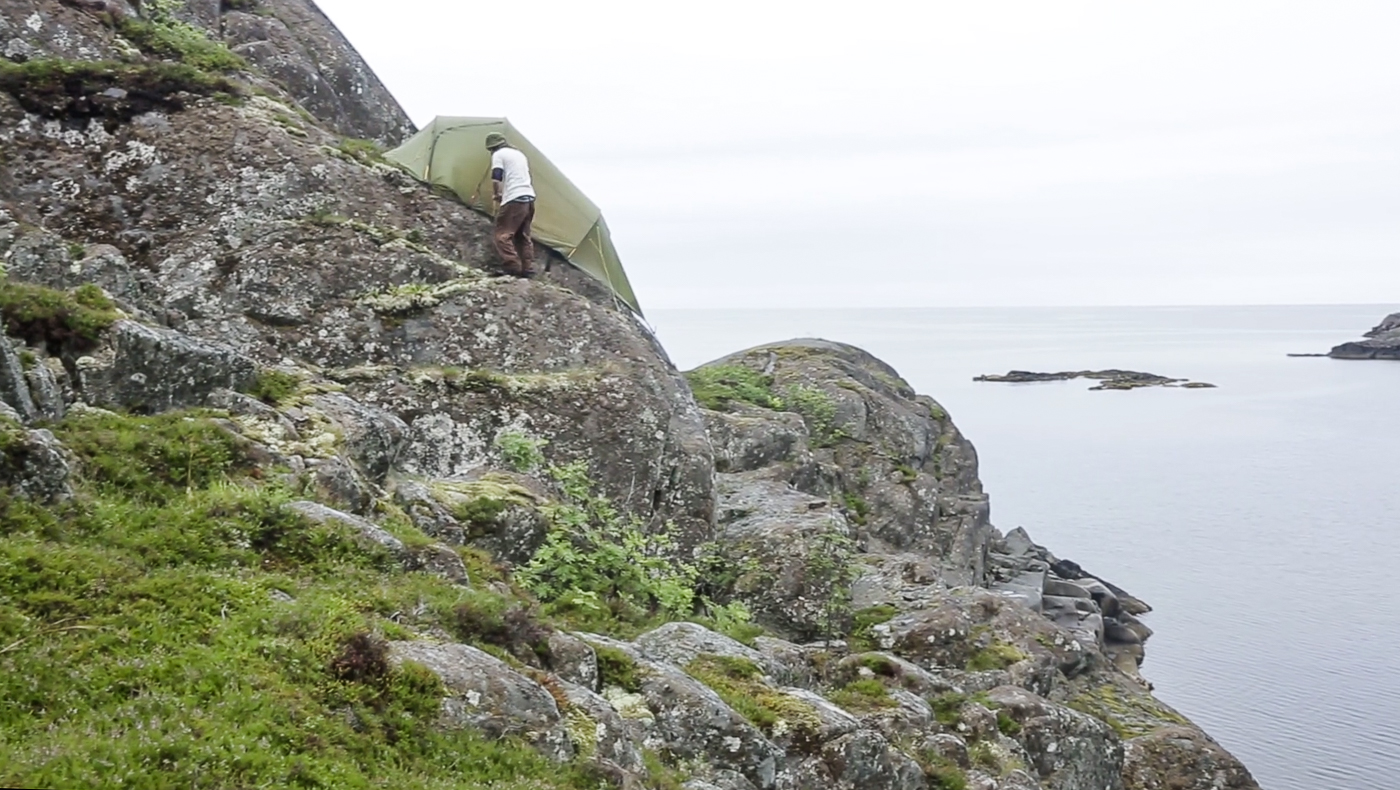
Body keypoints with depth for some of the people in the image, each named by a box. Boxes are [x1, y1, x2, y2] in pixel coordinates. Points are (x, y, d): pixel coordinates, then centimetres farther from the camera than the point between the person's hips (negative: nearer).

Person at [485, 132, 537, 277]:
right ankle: (528, 269, 11)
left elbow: (496, 178, -11)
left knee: (502, 234, -6)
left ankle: (513, 268, -16)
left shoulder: (498, 154, 0)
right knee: (523, 236, 15)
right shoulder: (519, 154, 25)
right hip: (529, 197, 8)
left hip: (514, 199, -8)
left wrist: (496, 194, 6)